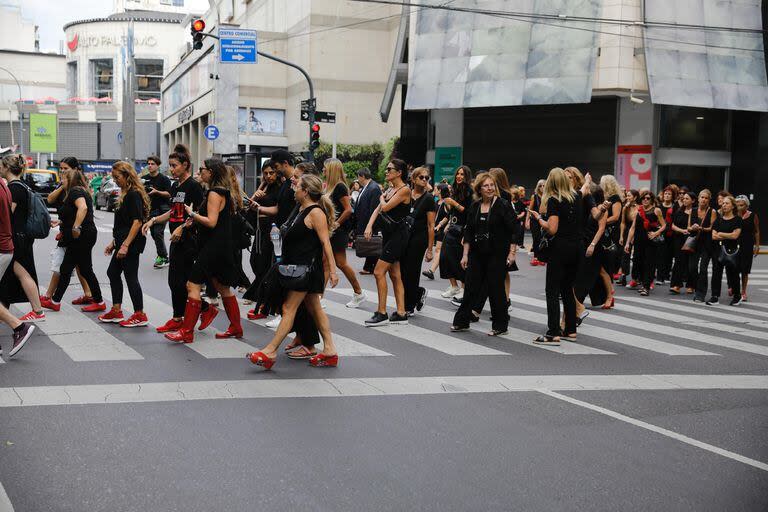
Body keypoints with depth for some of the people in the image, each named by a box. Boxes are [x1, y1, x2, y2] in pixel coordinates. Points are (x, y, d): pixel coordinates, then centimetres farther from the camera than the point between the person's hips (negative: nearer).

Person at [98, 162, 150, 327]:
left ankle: (140, 315, 3)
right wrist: (114, 242, 20)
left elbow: (137, 222, -22)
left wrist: (125, 245, -25)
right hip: (122, 242, 11)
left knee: (131, 277, -5)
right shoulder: (125, 194, 15)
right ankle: (116, 312, 23)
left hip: (131, 244, -11)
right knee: (112, 273, 16)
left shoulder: (134, 194, -15)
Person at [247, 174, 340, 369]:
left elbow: (325, 242, -18)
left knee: (289, 309, -7)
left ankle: (270, 352, -5)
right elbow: (292, 237, 21)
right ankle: (329, 351, 15)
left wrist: (332, 270, -21)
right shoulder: (301, 210, 14)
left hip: (307, 267, -10)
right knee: (314, 308, 11)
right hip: (297, 266, 10)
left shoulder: (316, 212, -14)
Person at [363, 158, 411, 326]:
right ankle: (401, 314, 13)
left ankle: (381, 313, -6)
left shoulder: (404, 190, -13)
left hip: (398, 234, -9)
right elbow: (378, 209, 8)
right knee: (395, 275, 9)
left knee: (379, 272, -11)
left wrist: (382, 199, 2)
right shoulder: (390, 189, 13)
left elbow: (385, 207, -20)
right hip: (389, 233, 9)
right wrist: (369, 225, -7)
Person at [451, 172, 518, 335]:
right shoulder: (474, 207, 7)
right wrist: (465, 254, 6)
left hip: (497, 254, -5)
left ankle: (500, 325, 13)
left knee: (496, 288, 1)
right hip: (477, 254, 5)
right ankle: (461, 321, 20)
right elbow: (468, 231, 10)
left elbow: (515, 229, -10)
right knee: (471, 287, 8)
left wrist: (512, 252, -14)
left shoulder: (503, 205, -9)